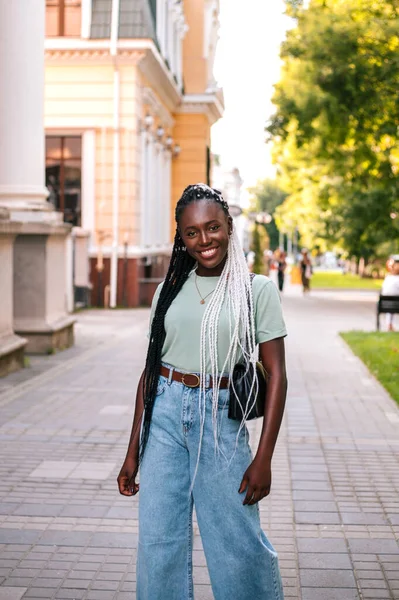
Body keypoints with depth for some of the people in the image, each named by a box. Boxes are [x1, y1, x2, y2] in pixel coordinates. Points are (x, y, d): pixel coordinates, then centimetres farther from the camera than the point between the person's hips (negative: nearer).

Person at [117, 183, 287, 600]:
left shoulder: (256, 289, -3)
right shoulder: (170, 289, 7)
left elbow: (276, 374, -5)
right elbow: (150, 368, 10)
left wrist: (263, 458, -10)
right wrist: (133, 451, 9)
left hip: (221, 419, -3)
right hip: (165, 414, 3)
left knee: (238, 541, 1)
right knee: (158, 538, 7)